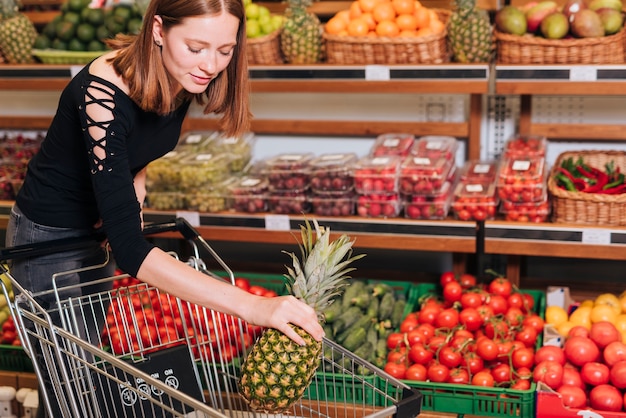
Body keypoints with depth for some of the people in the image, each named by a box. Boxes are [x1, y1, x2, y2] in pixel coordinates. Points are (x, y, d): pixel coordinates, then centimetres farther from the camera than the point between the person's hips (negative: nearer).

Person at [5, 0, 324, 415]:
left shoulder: (181, 77, -15)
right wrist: (251, 306, -49)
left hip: (101, 226, 6)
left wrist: (136, 183, -13)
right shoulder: (104, 94, -36)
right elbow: (129, 249, -42)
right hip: (49, 236, -6)